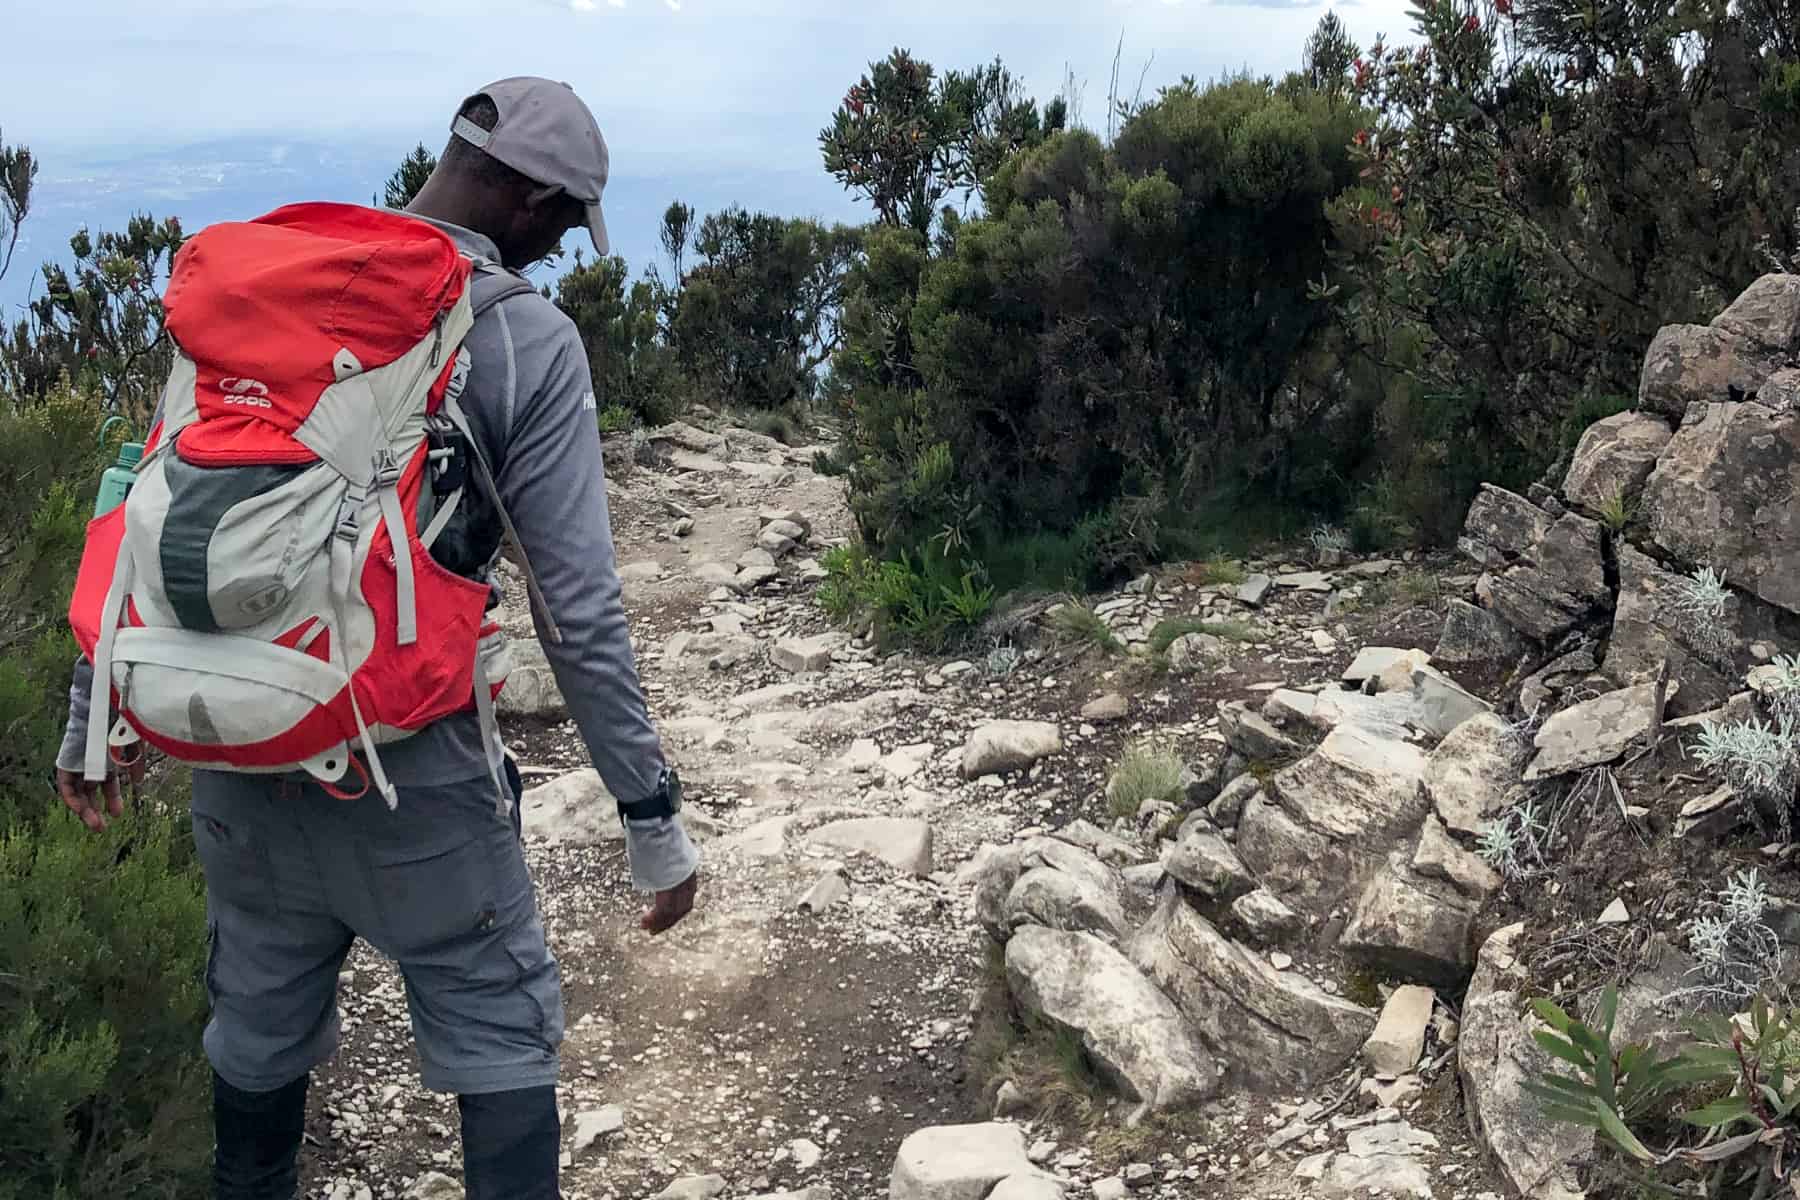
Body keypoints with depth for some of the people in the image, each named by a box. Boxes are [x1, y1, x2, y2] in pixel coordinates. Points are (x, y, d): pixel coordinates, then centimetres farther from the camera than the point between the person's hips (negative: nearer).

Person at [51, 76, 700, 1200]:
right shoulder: (529, 339, -11)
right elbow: (580, 607, -14)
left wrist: (95, 708, 17)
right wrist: (654, 813, -6)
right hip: (408, 769, -5)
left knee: (261, 1024, 24)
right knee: (503, 1032, 12)